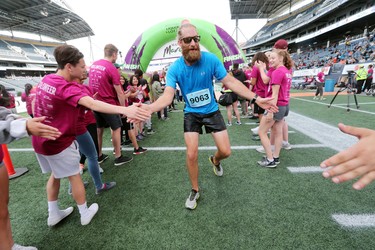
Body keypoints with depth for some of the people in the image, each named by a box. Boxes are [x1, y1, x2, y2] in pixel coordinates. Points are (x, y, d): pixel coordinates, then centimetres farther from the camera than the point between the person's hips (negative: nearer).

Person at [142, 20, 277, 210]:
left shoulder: (211, 59, -15)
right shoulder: (174, 69, -16)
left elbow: (230, 81, -12)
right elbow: (167, 96, -25)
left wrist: (254, 98, -19)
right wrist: (149, 108, -46)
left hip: (212, 112, 1)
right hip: (191, 114, 0)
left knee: (225, 151, 2)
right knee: (191, 155, -4)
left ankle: (215, 160, 43)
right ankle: (195, 191, 22)